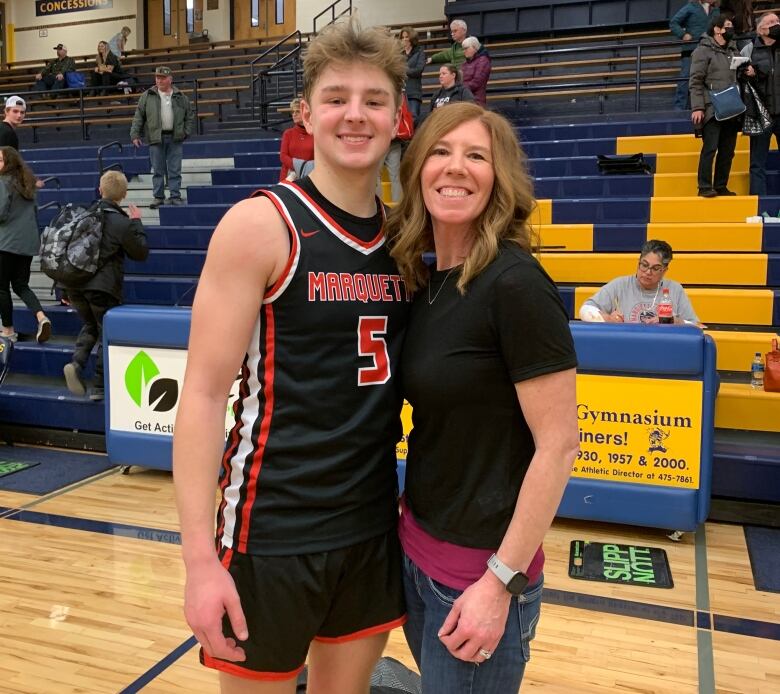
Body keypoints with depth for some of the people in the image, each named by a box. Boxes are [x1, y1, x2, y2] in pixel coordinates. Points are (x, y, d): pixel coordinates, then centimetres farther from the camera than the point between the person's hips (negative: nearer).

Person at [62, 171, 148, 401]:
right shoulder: (123, 223, -12)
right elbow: (141, 253, 0)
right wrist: (137, 223, 7)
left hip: (74, 284, 5)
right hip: (102, 287, -5)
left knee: (89, 326, 25)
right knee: (107, 334, 9)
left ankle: (76, 363, -1)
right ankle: (99, 388, 12)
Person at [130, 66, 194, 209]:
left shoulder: (180, 97, 7)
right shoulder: (147, 96, 5)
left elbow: (190, 116, 13)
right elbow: (138, 117, 5)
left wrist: (186, 132, 1)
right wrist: (135, 134, -2)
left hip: (175, 138, 0)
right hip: (156, 138, 0)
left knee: (175, 170, 3)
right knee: (157, 170, 4)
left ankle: (175, 196, 9)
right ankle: (158, 197, 11)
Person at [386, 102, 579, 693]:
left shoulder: (515, 282, -19)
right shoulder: (424, 279, 3)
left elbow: (558, 446, -19)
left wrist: (502, 581, -18)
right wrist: (411, 522, 7)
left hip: (480, 569, -7)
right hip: (417, 550, 7)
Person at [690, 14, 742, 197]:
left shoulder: (733, 50, 19)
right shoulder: (703, 50, -2)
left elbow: (738, 78, 25)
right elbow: (695, 82, -9)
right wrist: (697, 107, -17)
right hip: (712, 110, -7)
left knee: (727, 150, 5)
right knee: (710, 148, -10)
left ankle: (721, 186, 12)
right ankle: (705, 187, -5)